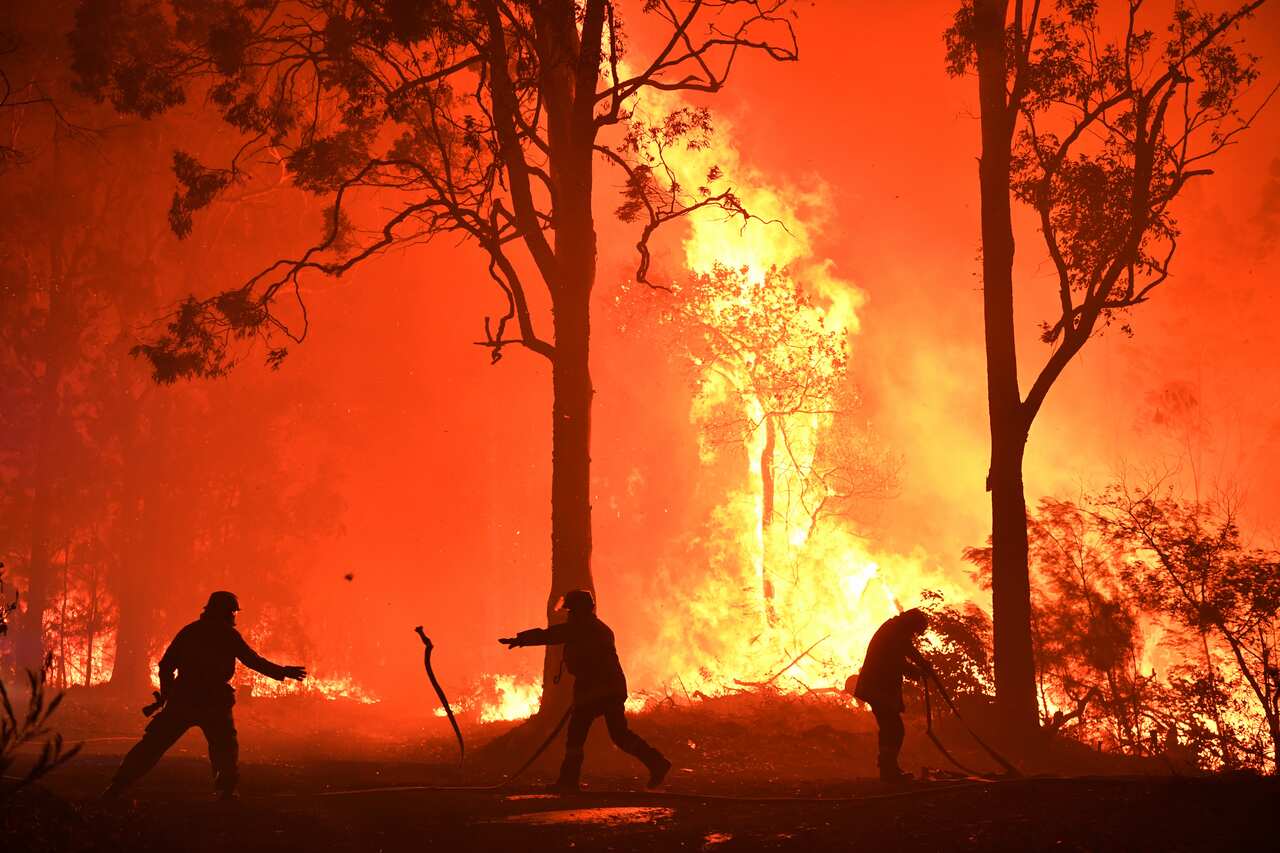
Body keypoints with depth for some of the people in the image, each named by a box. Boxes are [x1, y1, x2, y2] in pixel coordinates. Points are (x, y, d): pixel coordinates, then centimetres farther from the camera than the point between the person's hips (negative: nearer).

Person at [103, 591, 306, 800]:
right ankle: (226, 789, 3)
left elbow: (166, 665, 12)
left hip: (181, 699, 3)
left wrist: (166, 696, 22)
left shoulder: (188, 631, 13)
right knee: (225, 747, 15)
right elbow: (254, 661, -2)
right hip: (214, 703, -3)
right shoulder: (228, 634, 0)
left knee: (153, 744, 6)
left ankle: (117, 787, 2)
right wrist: (283, 672, 6)